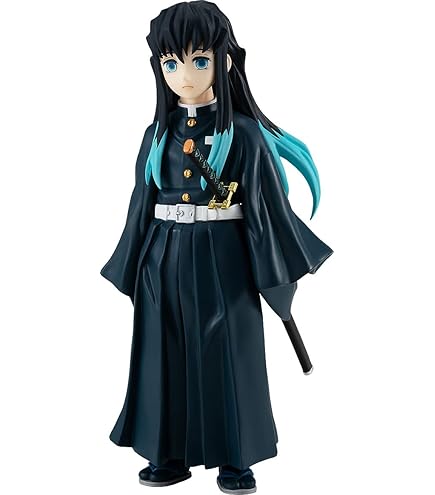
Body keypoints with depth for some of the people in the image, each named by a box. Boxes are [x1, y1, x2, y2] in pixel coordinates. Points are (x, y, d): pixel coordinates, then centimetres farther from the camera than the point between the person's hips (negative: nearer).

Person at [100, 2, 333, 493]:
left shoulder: (242, 133, -6)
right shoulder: (158, 134, 6)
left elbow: (266, 202, -5)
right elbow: (144, 204, 11)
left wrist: (283, 266, -6)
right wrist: (133, 266, 11)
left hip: (222, 260, -4)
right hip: (165, 262, 4)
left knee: (226, 355, 5)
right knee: (168, 354, 10)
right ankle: (171, 453, 25)